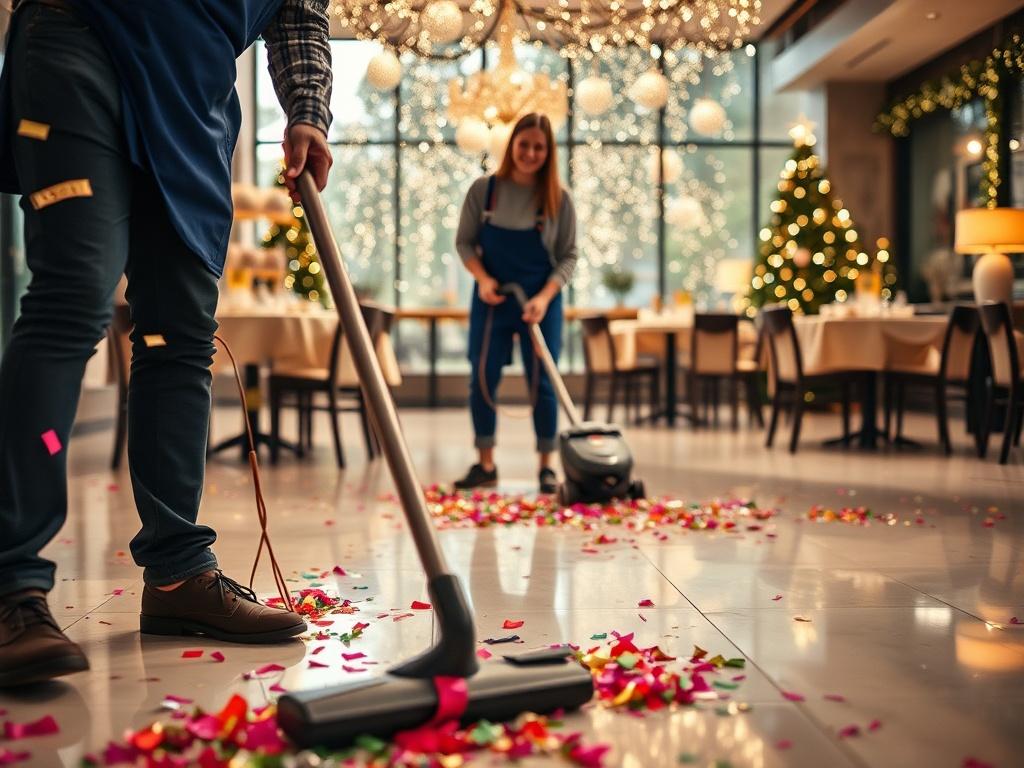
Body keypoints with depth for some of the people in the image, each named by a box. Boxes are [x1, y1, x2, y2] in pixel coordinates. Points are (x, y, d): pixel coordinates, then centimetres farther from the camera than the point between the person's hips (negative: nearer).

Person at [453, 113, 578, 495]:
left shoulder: (558, 198, -4)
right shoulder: (484, 189, -2)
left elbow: (568, 255, -2)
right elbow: (464, 241, 3)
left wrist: (545, 297, -16)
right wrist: (483, 278, -13)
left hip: (540, 303, -1)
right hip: (491, 300, 1)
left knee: (542, 382, 1)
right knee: (482, 379, 2)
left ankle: (546, 467, 11)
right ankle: (485, 465, 14)